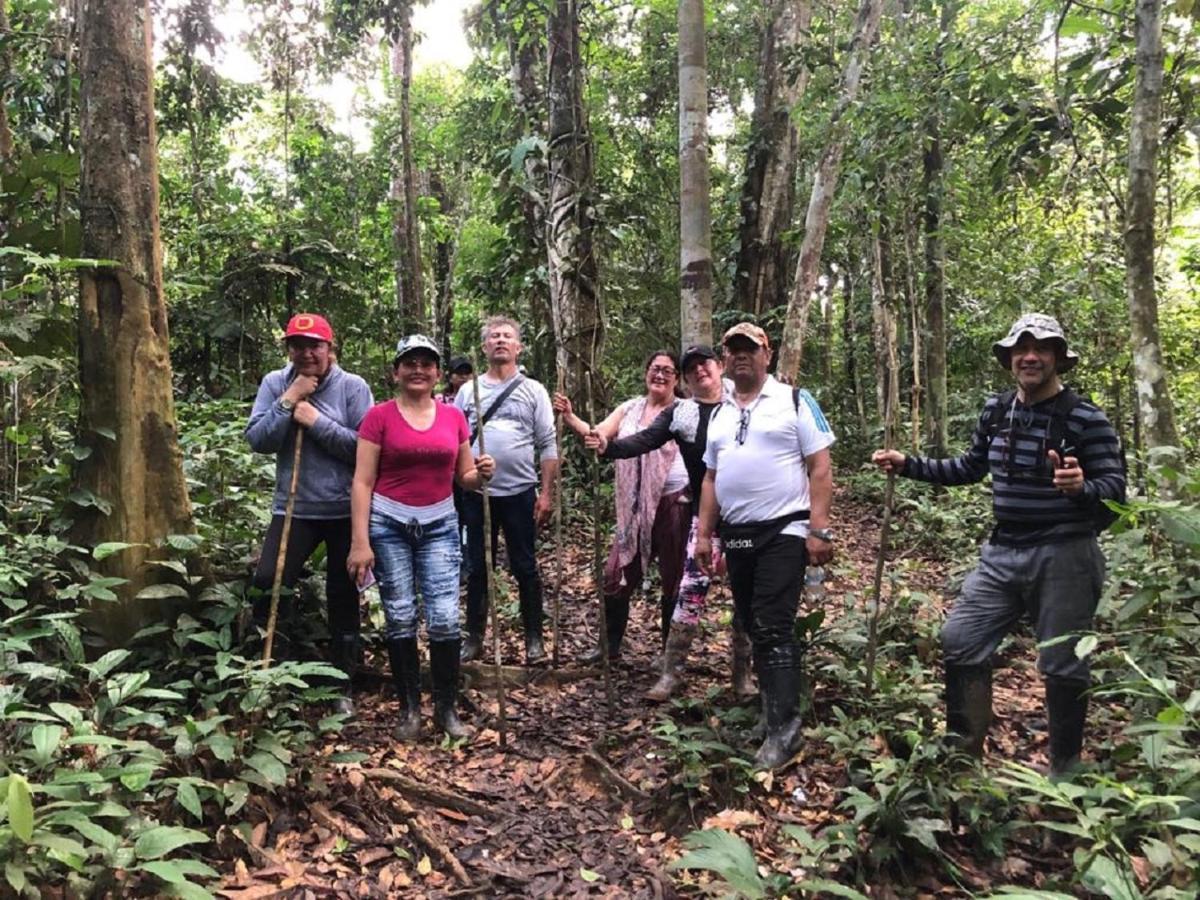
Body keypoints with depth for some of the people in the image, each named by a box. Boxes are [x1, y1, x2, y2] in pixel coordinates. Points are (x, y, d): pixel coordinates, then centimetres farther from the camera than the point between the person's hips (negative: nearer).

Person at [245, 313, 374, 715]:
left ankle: (342, 686, 26)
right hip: (294, 509, 2)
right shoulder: (275, 383, 2)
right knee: (266, 585, -10)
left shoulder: (353, 387, -7)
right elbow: (257, 441, -6)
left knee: (343, 600, 9)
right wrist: (289, 401, -14)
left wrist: (317, 421, -18)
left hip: (346, 511, -2)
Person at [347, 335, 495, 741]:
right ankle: (409, 708, 18)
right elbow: (362, 483, -5)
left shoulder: (453, 416, 6)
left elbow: (465, 477, 13)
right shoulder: (379, 416, -3)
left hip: (440, 526, 2)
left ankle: (447, 707, 13)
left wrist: (481, 472, -11)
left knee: (445, 619, -4)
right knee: (400, 619, 3)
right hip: (388, 525, -2)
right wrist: (360, 542, -11)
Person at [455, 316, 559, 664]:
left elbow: (547, 446, 0)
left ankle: (534, 638, 19)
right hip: (477, 493, 2)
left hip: (519, 493, -2)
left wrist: (547, 493, -6)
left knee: (525, 568, 7)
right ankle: (474, 637, 22)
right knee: (477, 569, 10)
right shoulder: (468, 391, 8)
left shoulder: (533, 391, 3)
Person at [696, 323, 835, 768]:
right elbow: (710, 479, 17)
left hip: (784, 533, -6)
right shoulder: (719, 414, 14)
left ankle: (783, 728, -4)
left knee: (773, 630, -11)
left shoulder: (794, 401, -3)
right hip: (737, 537, 6)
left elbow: (821, 470, -7)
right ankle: (775, 704, 29)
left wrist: (819, 530, -15)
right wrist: (704, 534, 11)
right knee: (754, 629, 13)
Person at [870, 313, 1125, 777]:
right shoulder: (995, 411, 5)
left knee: (1062, 665, 5)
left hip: (1063, 557, -5)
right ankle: (964, 753, 21)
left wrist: (1082, 487, -37)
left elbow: (1115, 488, -14)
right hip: (1003, 552, 6)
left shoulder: (1085, 418, -12)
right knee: (960, 640, 5)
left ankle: (1065, 772, 26)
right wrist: (907, 464, 11)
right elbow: (970, 468, 19)